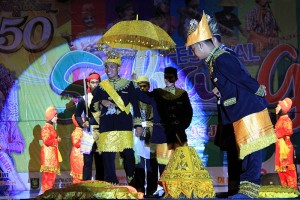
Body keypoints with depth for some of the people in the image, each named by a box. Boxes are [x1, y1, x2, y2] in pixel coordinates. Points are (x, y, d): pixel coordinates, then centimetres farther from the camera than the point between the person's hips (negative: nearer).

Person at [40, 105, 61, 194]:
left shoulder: (51, 127, 16)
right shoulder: (46, 127, -12)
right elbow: (47, 141, -21)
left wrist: (57, 140, 8)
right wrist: (57, 140, -9)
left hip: (52, 154, 10)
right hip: (48, 154, -10)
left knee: (52, 175, 10)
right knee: (48, 175, -9)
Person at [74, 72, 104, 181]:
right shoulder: (83, 99, 2)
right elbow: (77, 115, 6)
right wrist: (82, 123, -11)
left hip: (102, 133, 2)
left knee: (101, 162, 6)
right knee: (87, 162, -3)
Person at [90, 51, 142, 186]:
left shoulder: (128, 84, 8)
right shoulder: (101, 86, 11)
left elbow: (135, 105, 8)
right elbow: (92, 106, 12)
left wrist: (138, 125, 3)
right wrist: (102, 103, -9)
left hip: (124, 125, -1)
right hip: (107, 126, 1)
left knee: (128, 155, -6)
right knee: (108, 158, -2)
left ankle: (132, 183, 9)